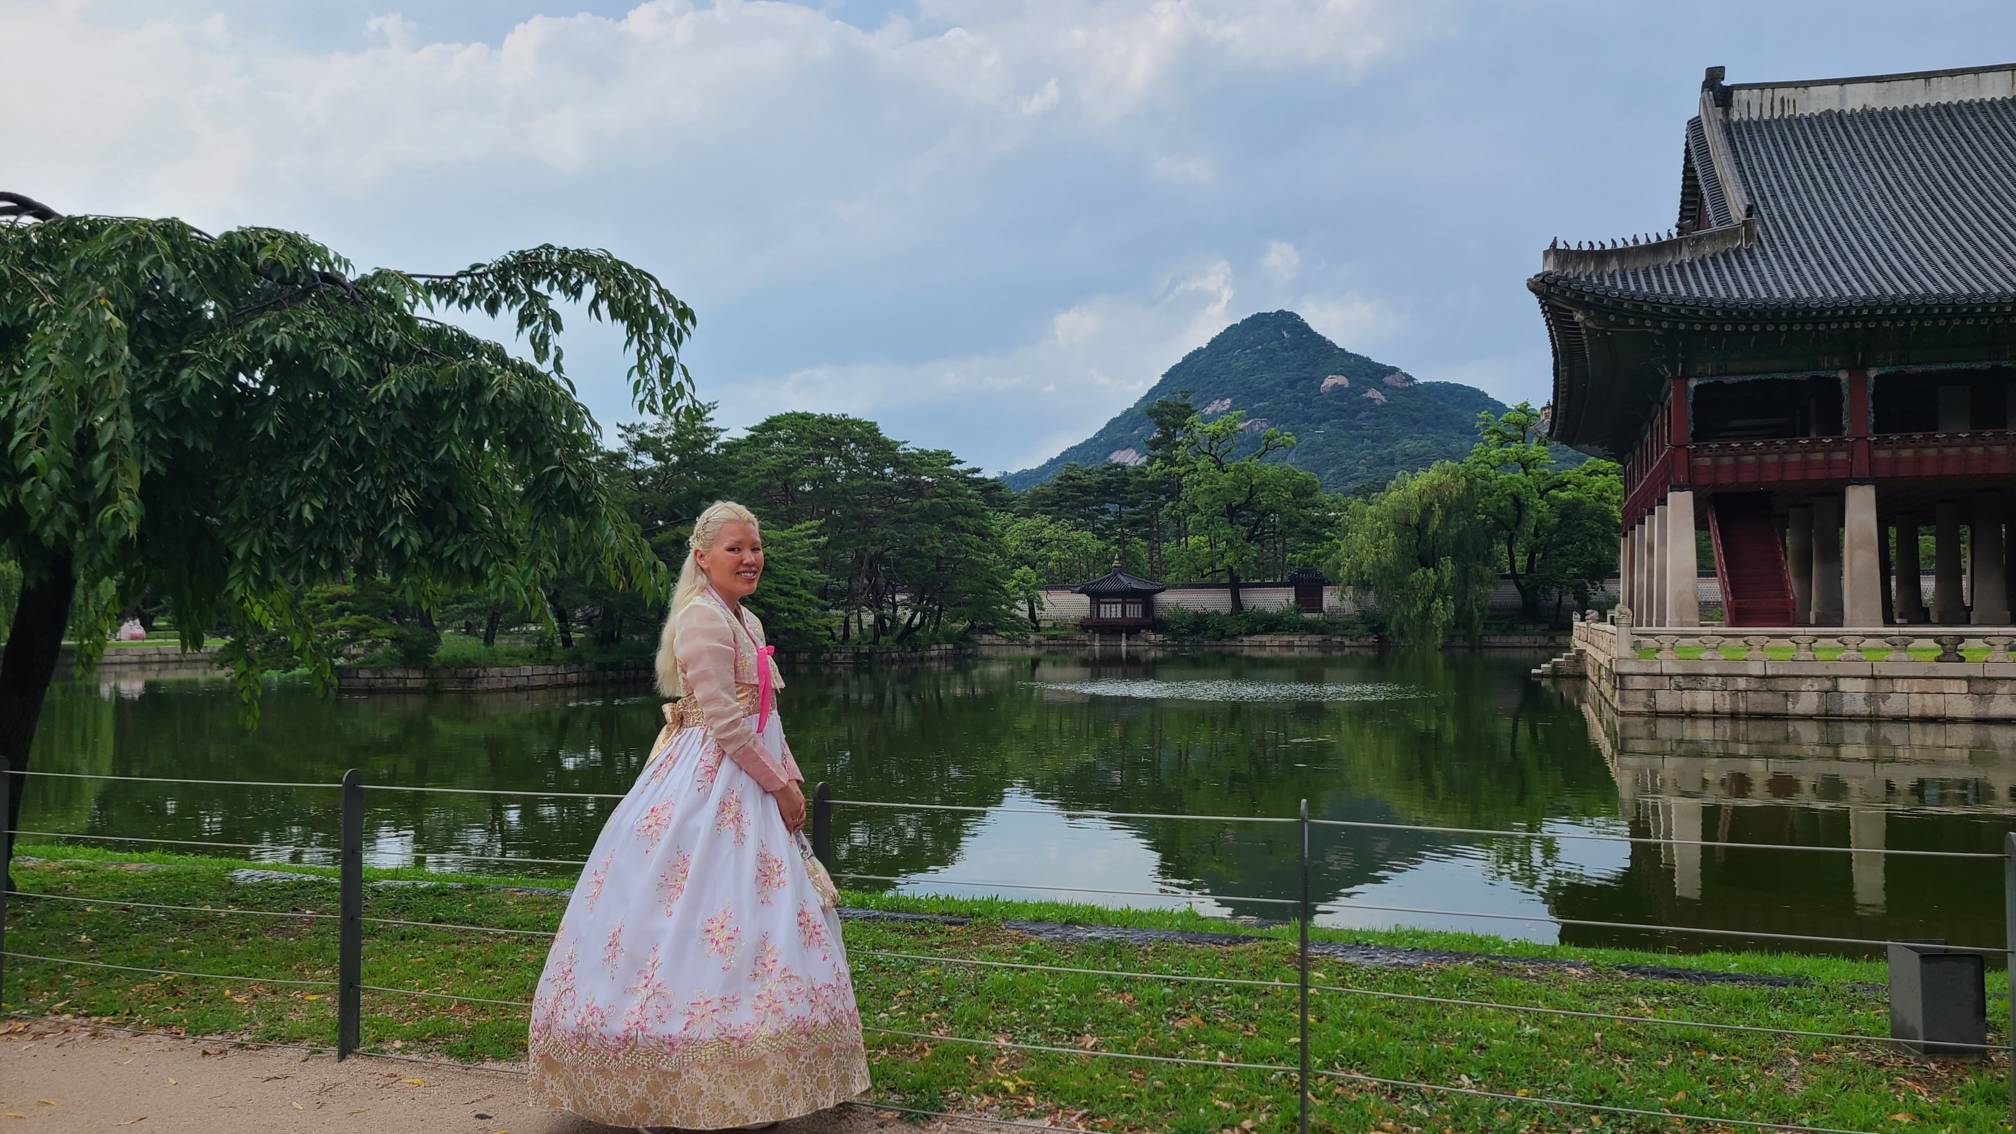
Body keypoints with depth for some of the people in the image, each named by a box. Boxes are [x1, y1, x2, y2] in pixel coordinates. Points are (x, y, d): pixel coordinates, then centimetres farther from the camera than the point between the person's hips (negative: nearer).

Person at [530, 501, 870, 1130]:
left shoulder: (747, 621, 16)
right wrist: (778, 786, -13)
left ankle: (735, 1081, 21)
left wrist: (790, 778, 11)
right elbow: (725, 722, -19)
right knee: (713, 920, -8)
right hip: (711, 787, -10)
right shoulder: (702, 618, -14)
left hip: (746, 785, 10)